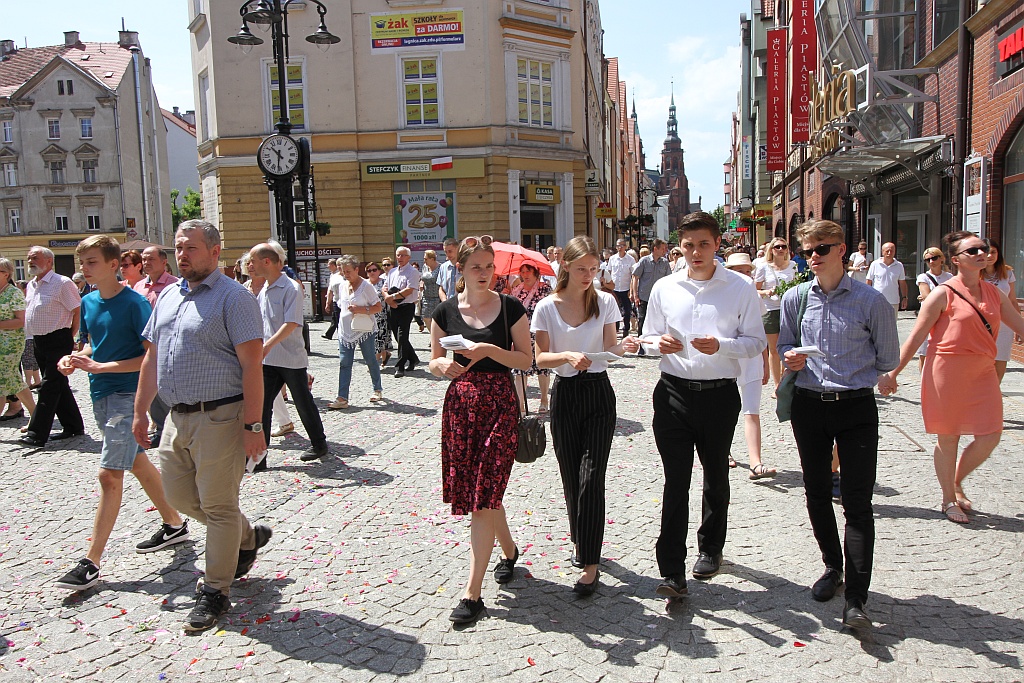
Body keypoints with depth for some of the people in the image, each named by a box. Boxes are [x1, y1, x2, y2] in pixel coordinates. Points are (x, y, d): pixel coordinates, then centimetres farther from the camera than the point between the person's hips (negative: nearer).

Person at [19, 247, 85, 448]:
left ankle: (37, 434, -7)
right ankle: (73, 427, 21)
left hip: (57, 342, -8)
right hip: (39, 342, 8)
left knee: (49, 387, -7)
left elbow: (78, 311, -11)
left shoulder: (62, 283, -11)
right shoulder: (31, 285, 14)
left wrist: (71, 337, -6)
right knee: (59, 386, 12)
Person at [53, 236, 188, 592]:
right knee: (138, 463, 17)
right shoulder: (88, 303, 9)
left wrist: (102, 367, -21)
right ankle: (174, 524, 33)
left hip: (127, 393, -9)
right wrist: (77, 359, 0)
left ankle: (91, 563, -4)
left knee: (109, 474, -9)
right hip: (100, 395, 9)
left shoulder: (134, 303, -14)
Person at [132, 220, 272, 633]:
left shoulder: (233, 298, -11)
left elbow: (252, 364, -16)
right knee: (179, 495, 15)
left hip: (219, 417, -8)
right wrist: (140, 412, 16)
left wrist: (253, 425, -20)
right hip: (177, 416, 8)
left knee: (217, 505, 1)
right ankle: (248, 537, 36)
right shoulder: (168, 297, 13)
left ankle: (215, 592, 16)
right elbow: (152, 358, 19)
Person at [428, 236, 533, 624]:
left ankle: (472, 593, -1)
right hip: (460, 403, 3)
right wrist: (443, 365, -12)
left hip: (499, 404, -3)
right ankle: (509, 550, 40)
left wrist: (489, 350, -17)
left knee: (484, 494, -7)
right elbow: (434, 362, 11)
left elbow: (526, 359, -2)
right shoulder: (446, 311, 5)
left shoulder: (510, 308, -1)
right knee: (479, 492, 11)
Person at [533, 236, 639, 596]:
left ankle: (590, 564, -4)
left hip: (599, 394, -1)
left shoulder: (605, 302, 0)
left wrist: (623, 346, -18)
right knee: (571, 477, 10)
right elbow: (541, 358, -4)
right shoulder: (547, 307, -3)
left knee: (591, 477, -8)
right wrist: (568, 356, -23)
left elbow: (608, 347, 4)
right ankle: (580, 540, 33)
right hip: (565, 395, 1)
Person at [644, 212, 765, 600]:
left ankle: (711, 548, 40)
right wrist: (660, 343, -10)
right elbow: (649, 335, 13)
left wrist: (721, 345, -20)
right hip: (674, 392, 0)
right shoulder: (664, 288, 5)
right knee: (676, 481, -4)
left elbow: (756, 341, -2)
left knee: (716, 477, 17)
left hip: (720, 394, 0)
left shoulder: (740, 288, -2)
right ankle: (672, 572, -1)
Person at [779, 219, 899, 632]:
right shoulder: (795, 298, 3)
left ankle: (855, 600, -2)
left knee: (857, 502, -5)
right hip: (808, 407, 4)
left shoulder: (871, 300, -6)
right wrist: (791, 358, -7)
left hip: (856, 408, -3)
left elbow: (888, 359, 4)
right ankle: (833, 567, 35)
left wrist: (853, 375, 7)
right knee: (816, 494, 14)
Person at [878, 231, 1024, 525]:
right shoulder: (943, 294, -7)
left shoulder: (994, 294, 9)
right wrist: (892, 373, -8)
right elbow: (915, 338, -6)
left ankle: (957, 482, 30)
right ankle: (948, 500, 23)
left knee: (989, 437, 3)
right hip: (948, 371, -5)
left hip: (983, 372, 5)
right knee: (948, 438, 5)